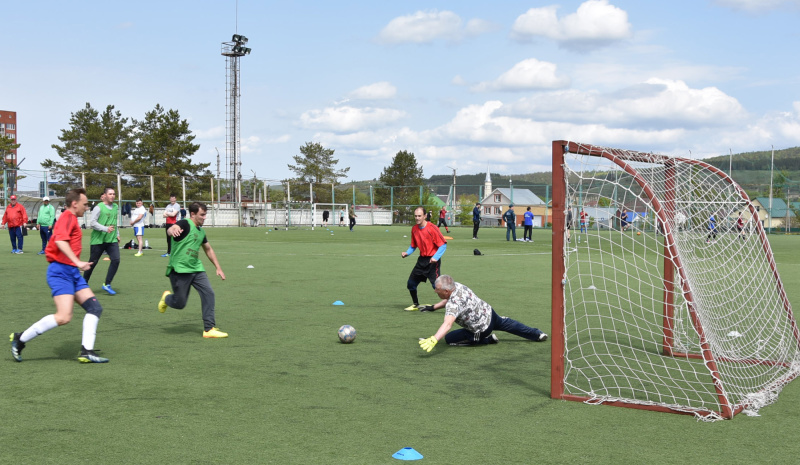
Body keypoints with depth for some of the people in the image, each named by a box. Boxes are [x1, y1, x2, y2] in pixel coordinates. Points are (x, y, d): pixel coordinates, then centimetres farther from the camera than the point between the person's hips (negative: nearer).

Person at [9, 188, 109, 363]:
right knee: (64, 317, -19)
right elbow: (60, 240, -26)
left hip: (72, 273, 11)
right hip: (61, 271, -11)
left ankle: (86, 352, -2)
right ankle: (20, 339, -4)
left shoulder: (71, 219, 21)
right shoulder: (68, 217, -9)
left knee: (95, 307, 1)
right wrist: (77, 262, -31)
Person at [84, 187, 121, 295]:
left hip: (112, 240, 5)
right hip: (98, 240, -5)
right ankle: (84, 283, 26)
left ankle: (107, 285, -5)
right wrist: (105, 229, -24)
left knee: (116, 260, -14)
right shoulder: (99, 207, -9)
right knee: (92, 263, 5)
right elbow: (92, 223, -15)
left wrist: (117, 234, 19)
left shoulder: (116, 207, 11)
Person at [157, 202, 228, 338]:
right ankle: (166, 297, 36)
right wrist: (173, 230, -59)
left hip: (196, 269, 7)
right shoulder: (185, 224, -11)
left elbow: (208, 249, 28)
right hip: (179, 270, -7)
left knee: (209, 293, -9)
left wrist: (218, 268, 25)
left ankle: (209, 329, -4)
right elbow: (170, 229, -33)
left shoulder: (201, 231, 13)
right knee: (179, 303, -1)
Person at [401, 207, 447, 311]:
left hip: (432, 260, -7)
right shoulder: (414, 229, 5)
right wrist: (407, 253, -1)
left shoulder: (432, 228, -16)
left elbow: (443, 244, -15)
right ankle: (415, 305, 31)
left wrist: (436, 257, -26)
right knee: (411, 283, 10)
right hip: (422, 259, 7)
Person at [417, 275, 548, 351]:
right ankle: (537, 334, 51)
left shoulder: (453, 304, -34)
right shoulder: (457, 286, -8)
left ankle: (487, 339, 5)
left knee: (448, 338, -1)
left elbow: (447, 324, -50)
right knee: (505, 324, 36)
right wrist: (433, 307, 9)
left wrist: (434, 340, -62)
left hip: (482, 330, -8)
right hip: (488, 312, 8)